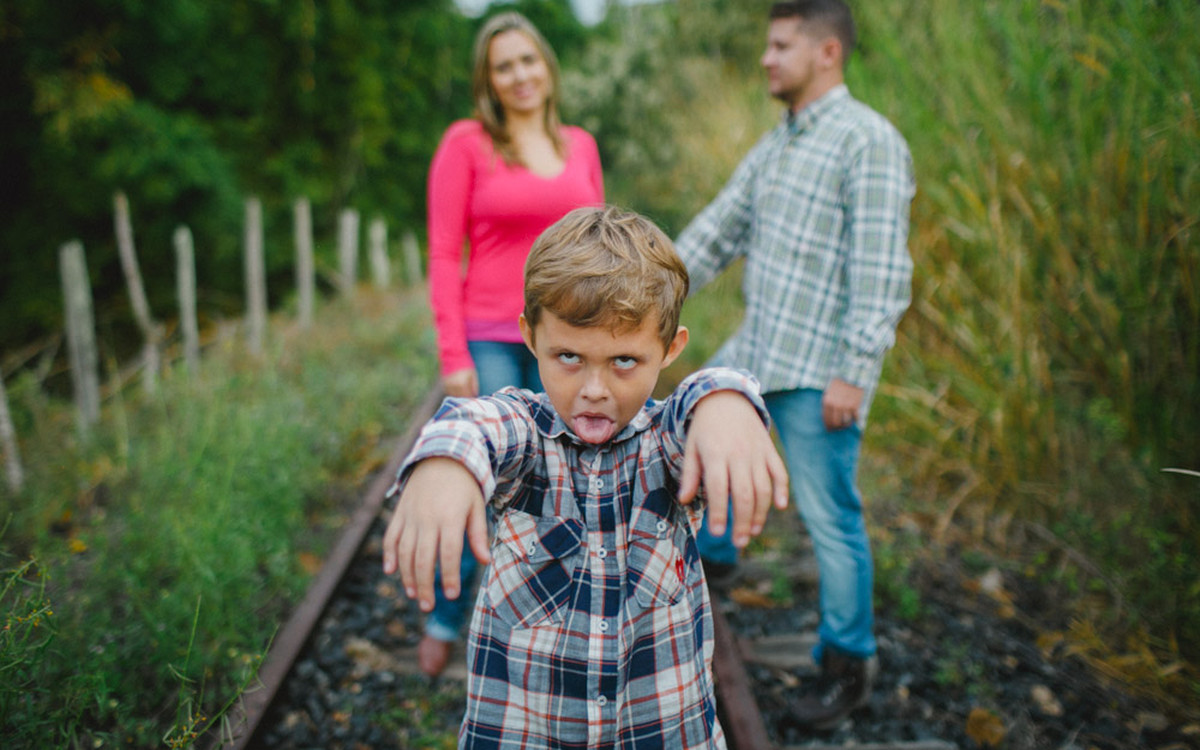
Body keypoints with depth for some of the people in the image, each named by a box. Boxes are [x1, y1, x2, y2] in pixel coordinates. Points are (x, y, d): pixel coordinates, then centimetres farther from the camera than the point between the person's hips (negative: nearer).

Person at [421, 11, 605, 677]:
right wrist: (453, 356, -10)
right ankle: (442, 618, 21)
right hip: (492, 340, -4)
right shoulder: (465, 142, -2)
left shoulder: (581, 146, 11)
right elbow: (444, 254, -5)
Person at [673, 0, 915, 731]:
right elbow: (718, 230, 17)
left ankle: (850, 663, 18)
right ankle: (711, 549, 47)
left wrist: (854, 373, -23)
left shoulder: (868, 142, -14)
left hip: (818, 374, -9)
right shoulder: (778, 144, 13)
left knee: (831, 519, 0)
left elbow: (883, 271, -20)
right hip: (756, 351, 9)